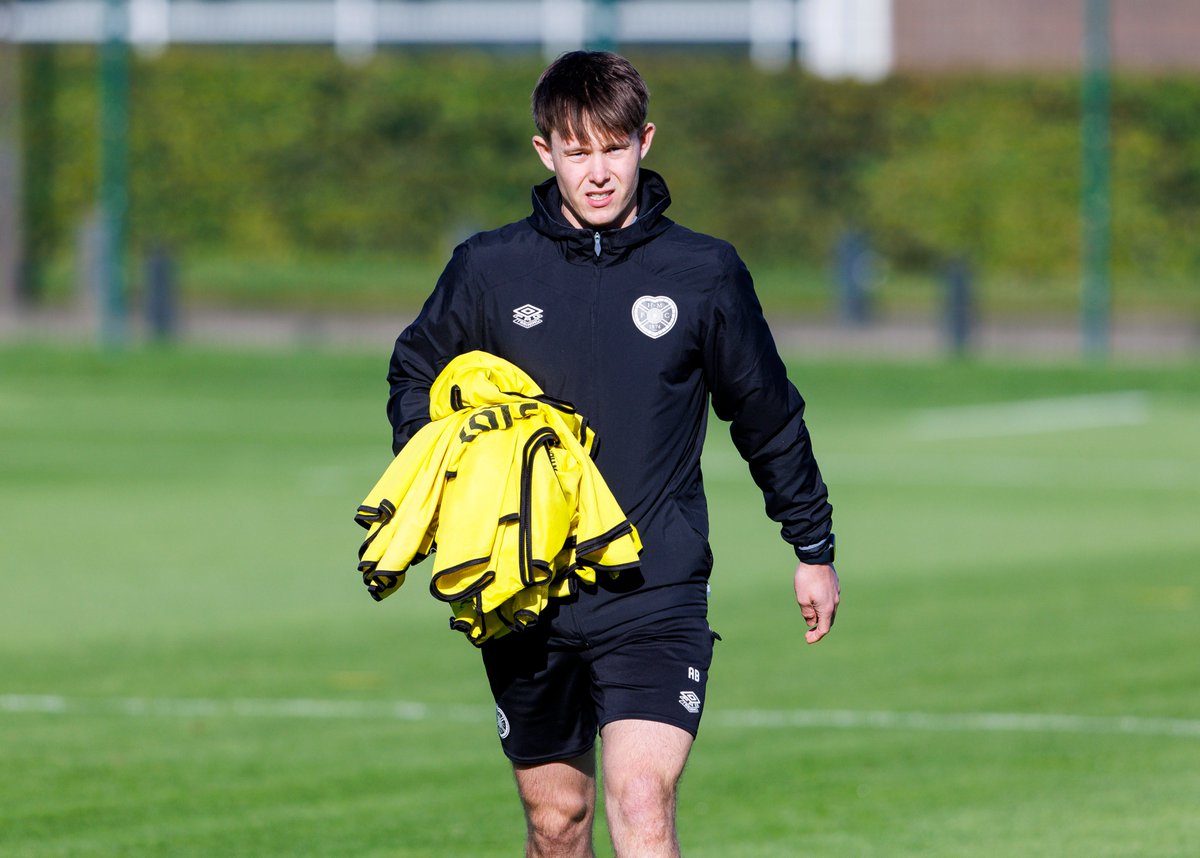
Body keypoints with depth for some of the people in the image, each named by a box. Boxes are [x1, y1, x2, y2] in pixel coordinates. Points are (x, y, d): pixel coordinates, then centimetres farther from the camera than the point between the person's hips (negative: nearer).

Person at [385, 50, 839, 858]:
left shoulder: (705, 274, 0)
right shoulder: (488, 269, 1)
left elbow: (768, 416, 13)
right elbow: (416, 373, 18)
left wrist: (814, 548, 19)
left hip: (658, 592, -2)